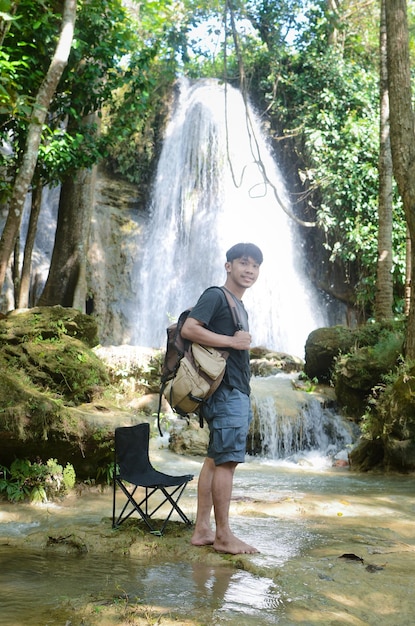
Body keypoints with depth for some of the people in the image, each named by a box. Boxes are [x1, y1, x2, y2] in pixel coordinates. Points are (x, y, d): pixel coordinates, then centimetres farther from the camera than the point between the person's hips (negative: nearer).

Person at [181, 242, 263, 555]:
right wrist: (232, 341, -17)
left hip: (238, 392, 9)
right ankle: (223, 535, -2)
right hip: (226, 391, -9)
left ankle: (202, 529, 13)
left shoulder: (240, 307, 23)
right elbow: (188, 329, -19)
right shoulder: (216, 296, -5)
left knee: (216, 459, 9)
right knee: (227, 461, -8)